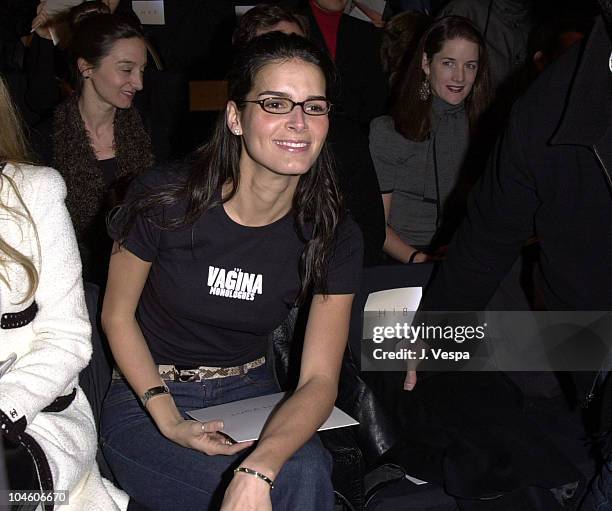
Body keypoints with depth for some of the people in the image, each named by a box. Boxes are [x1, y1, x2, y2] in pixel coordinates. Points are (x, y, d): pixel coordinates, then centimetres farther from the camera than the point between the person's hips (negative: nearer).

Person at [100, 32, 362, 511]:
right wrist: (169, 420, -18)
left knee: (309, 469, -30)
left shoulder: (334, 238, -10)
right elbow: (117, 315, -3)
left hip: (252, 395, 3)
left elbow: (319, 379, -14)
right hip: (148, 399, -3)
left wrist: (258, 469, -34)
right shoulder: (163, 199, -16)